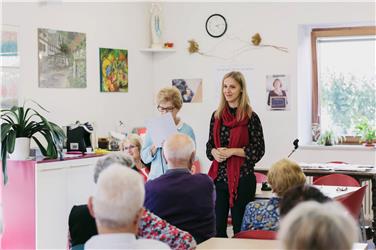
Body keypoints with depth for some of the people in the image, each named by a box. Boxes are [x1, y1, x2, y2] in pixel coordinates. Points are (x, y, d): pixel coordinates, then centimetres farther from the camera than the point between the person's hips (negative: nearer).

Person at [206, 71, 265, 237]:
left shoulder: (250, 117, -5)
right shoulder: (217, 115, 9)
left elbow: (259, 150, -6)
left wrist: (232, 151, -15)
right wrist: (214, 152, -7)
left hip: (242, 178, -4)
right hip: (219, 176, 4)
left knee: (240, 229, 3)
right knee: (216, 227, 7)